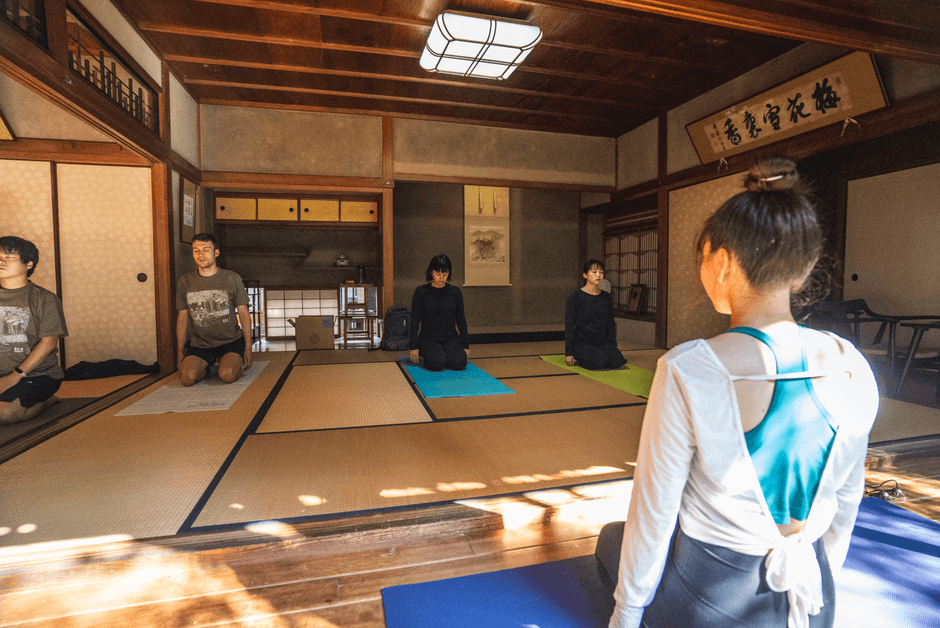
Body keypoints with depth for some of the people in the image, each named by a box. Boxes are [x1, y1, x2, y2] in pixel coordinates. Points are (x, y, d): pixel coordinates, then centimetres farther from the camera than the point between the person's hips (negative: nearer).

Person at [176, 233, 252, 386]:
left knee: (228, 375, -27)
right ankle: (204, 369, 11)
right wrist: (180, 352, 9)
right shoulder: (184, 283, 7)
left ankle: (238, 363, 8)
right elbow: (182, 318, 12)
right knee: (187, 377, -23)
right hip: (199, 344, 2)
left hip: (230, 341, -2)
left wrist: (248, 348, -2)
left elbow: (243, 314, 2)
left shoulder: (232, 279, 0)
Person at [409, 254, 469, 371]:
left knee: (459, 363, -27)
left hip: (451, 338, 2)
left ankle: (447, 354, 7)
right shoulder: (421, 291, -3)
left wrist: (465, 346, 4)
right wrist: (414, 347, -7)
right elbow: (415, 320, -2)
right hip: (428, 338, -2)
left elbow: (461, 319, 8)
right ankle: (428, 356, 3)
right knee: (437, 363, -32)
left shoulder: (455, 292, 4)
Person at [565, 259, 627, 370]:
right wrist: (568, 353, -12)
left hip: (602, 343, 5)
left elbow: (610, 325, 17)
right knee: (598, 361, -31)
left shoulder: (606, 297, 11)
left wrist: (613, 347, 8)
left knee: (617, 360, -24)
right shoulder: (575, 297, -5)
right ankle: (578, 357, -1)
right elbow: (569, 326, -7)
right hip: (581, 343, -4)